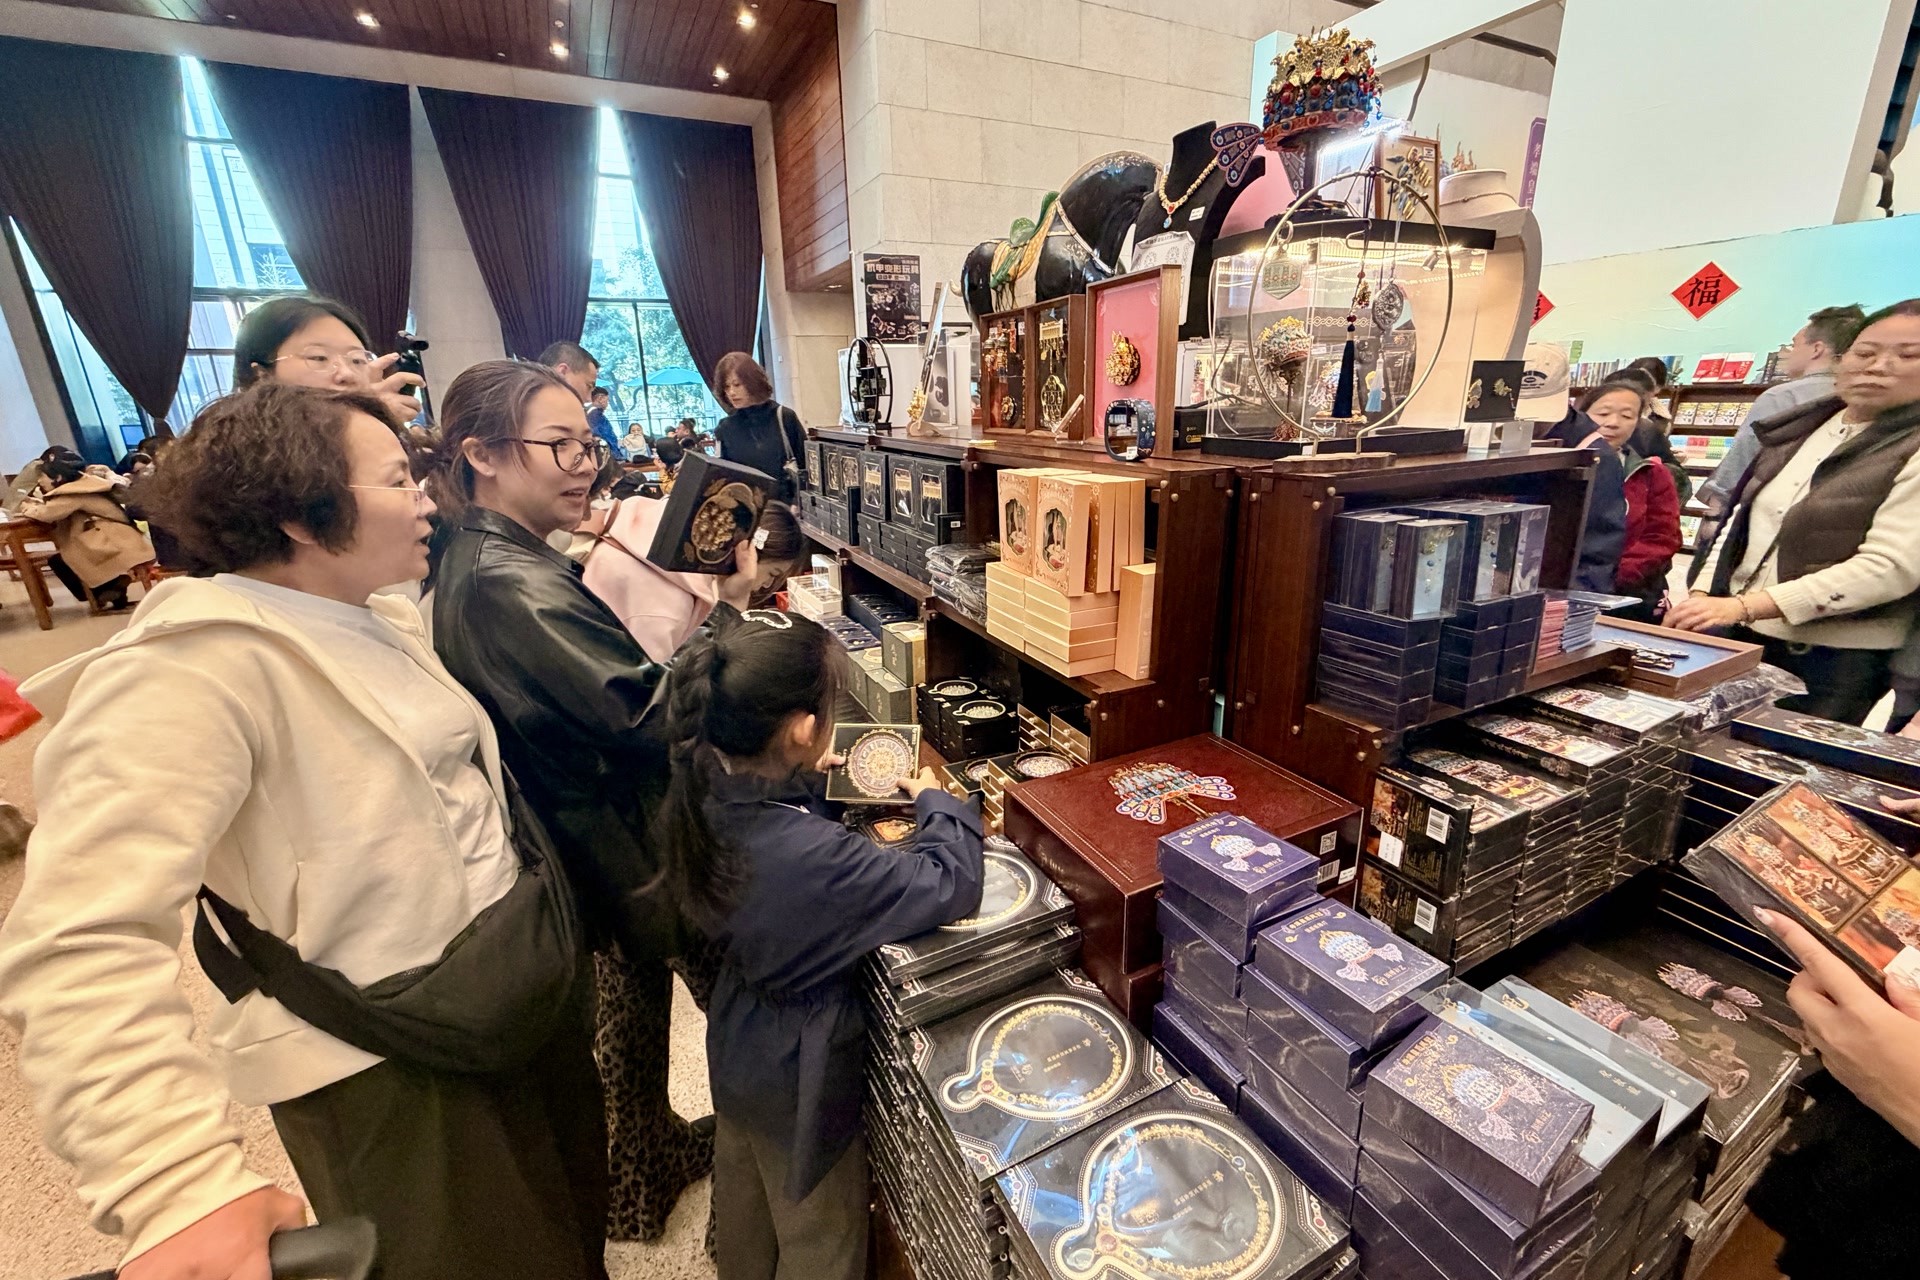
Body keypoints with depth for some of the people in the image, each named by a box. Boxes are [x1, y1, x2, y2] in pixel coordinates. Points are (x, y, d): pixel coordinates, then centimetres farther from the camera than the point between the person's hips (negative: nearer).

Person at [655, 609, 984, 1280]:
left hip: (733, 1043, 7)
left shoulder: (702, 796, -20)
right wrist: (936, 801, -17)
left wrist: (799, 778, -5)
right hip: (798, 1079, -7)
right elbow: (950, 884, -32)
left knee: (743, 1199, 35)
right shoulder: (816, 857, -43)